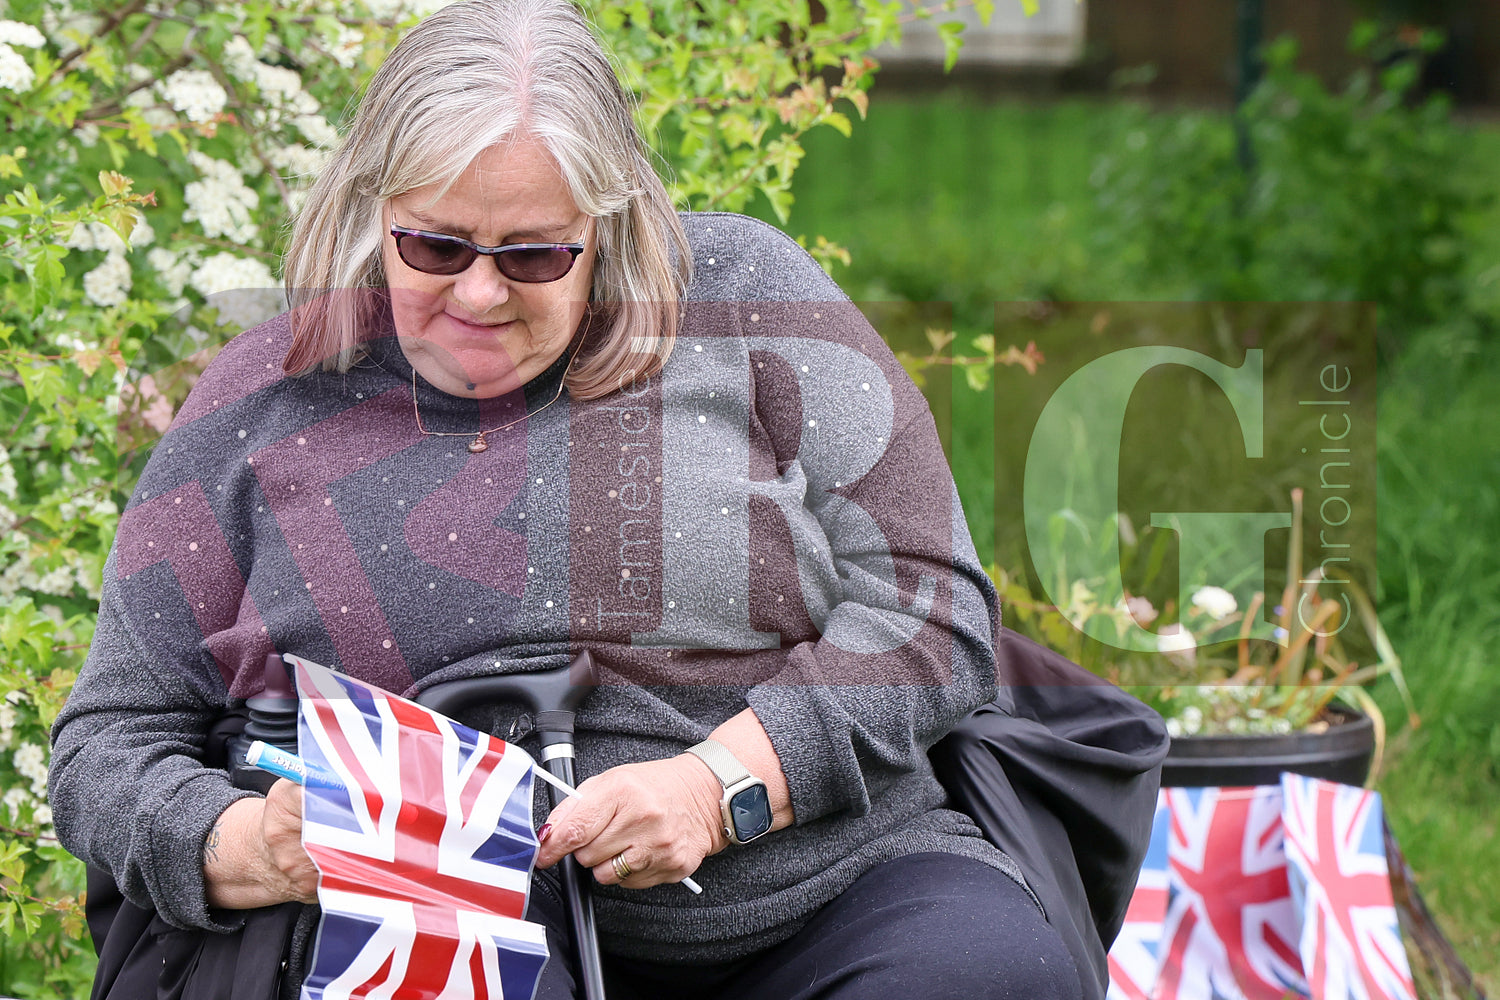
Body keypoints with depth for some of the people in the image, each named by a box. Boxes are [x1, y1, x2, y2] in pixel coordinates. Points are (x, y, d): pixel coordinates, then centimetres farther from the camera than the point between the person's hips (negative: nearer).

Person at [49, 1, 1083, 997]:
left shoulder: (735, 298, 4)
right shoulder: (264, 407, 7)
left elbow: (931, 601, 0)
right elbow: (110, 744, 10)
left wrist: (719, 785, -15)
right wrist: (246, 848, -13)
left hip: (835, 884, 1)